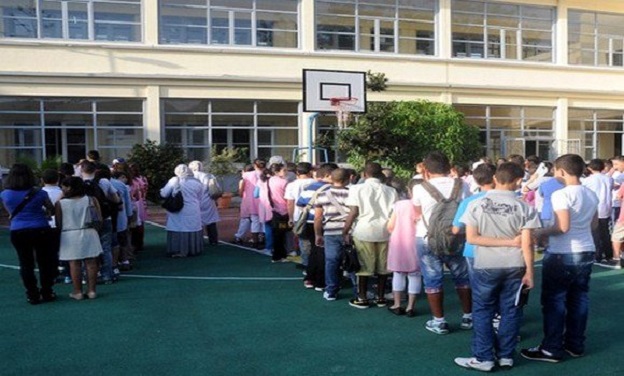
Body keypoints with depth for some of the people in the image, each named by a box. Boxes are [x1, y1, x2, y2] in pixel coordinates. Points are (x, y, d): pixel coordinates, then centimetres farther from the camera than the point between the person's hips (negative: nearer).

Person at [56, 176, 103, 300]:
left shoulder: (60, 204, -5)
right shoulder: (91, 200, -1)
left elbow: (58, 223, -2)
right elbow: (99, 219, 1)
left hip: (70, 236, -1)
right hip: (89, 234, 2)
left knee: (74, 264, 4)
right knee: (91, 263, 5)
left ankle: (78, 292, 9)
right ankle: (91, 290, 9)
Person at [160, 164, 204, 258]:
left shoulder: (174, 181, -5)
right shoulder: (197, 183, 2)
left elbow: (163, 194, -2)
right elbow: (199, 198, 8)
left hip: (177, 212, -2)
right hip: (193, 213, 3)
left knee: (177, 231, 4)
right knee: (192, 230, 12)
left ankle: (178, 251, 4)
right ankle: (193, 250, 20)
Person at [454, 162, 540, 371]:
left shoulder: (477, 204, -4)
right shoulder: (524, 207, -5)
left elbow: (471, 237, -8)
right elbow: (527, 244, -7)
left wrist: (506, 242, -6)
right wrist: (529, 272, 0)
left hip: (485, 267, -1)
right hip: (515, 267, 1)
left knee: (482, 312, 9)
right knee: (510, 312, 13)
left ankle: (484, 358, 12)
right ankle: (506, 355, 20)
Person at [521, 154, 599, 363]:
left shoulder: (561, 194, -18)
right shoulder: (592, 194, 7)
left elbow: (562, 227, -25)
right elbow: (594, 223, 19)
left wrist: (540, 233, -11)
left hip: (562, 255, -8)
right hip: (586, 252, 8)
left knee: (554, 301, 1)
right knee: (579, 299, 14)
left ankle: (552, 349, 7)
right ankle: (576, 345, 24)